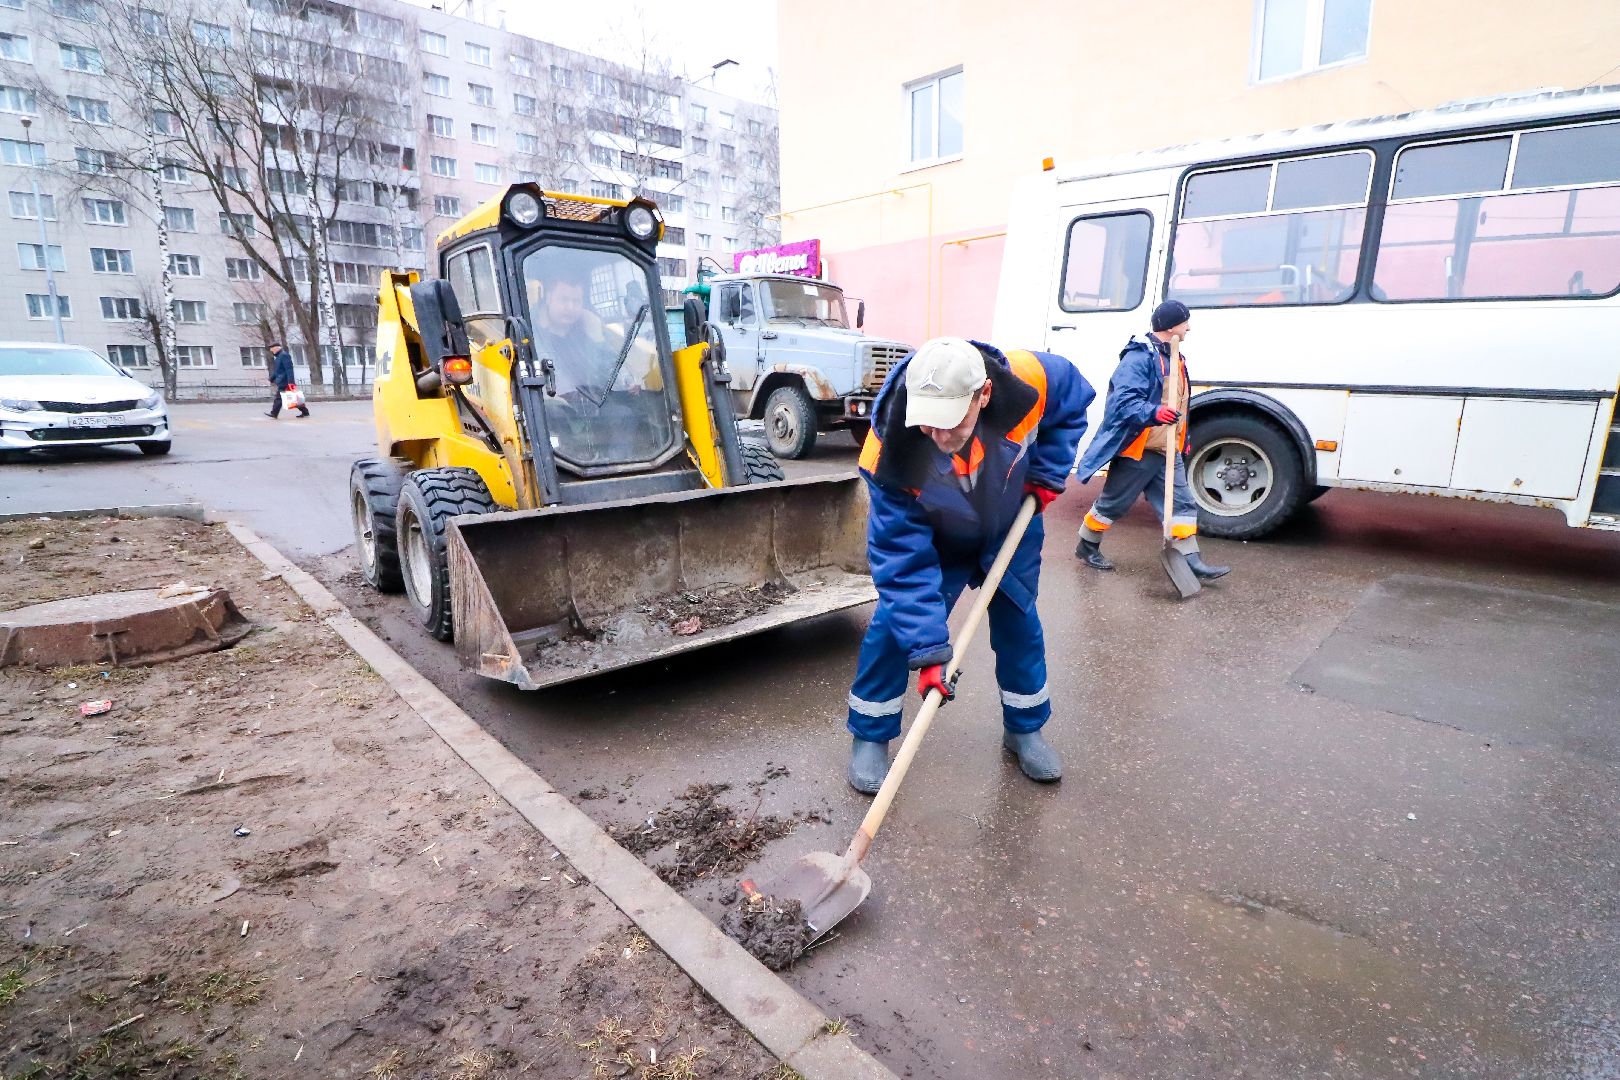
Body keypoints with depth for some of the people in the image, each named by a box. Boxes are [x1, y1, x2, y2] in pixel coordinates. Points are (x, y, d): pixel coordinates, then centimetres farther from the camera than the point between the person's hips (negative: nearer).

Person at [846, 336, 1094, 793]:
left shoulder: (1031, 380, -35)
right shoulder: (888, 451, -39)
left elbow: (1075, 399, -8)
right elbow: (903, 554, -35)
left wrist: (1048, 471, -16)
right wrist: (927, 649, -39)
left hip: (1011, 527, 2)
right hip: (930, 539, -2)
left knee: (1019, 623, 9)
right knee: (894, 625, -11)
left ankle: (1025, 728, 33)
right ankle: (869, 737, 10)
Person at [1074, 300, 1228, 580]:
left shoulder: (1174, 358, 15)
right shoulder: (1139, 357, -17)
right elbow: (1124, 401, -27)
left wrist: (1183, 440, 28)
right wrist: (1153, 413, -43)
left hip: (1168, 452, 9)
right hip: (1136, 450, -9)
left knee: (1182, 503, 5)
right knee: (1112, 503, 5)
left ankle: (1191, 560, 9)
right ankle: (1087, 547, 23)